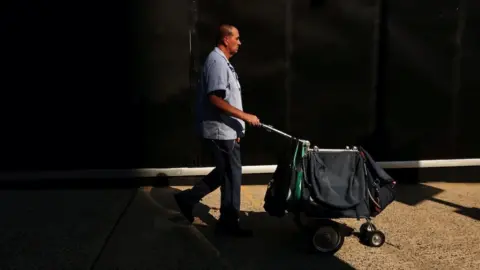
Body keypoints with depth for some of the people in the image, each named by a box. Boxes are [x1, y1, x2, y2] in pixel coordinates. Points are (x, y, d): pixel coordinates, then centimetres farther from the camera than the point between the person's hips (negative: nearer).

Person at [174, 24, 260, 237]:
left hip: (225, 130, 10)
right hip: (221, 130, -10)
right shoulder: (217, 61, -16)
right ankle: (228, 222, 16)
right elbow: (215, 99, -25)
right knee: (231, 174, 1)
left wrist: (237, 125, 20)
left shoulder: (222, 61, 17)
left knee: (224, 172, 19)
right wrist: (245, 116, -22)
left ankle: (188, 198, 27)